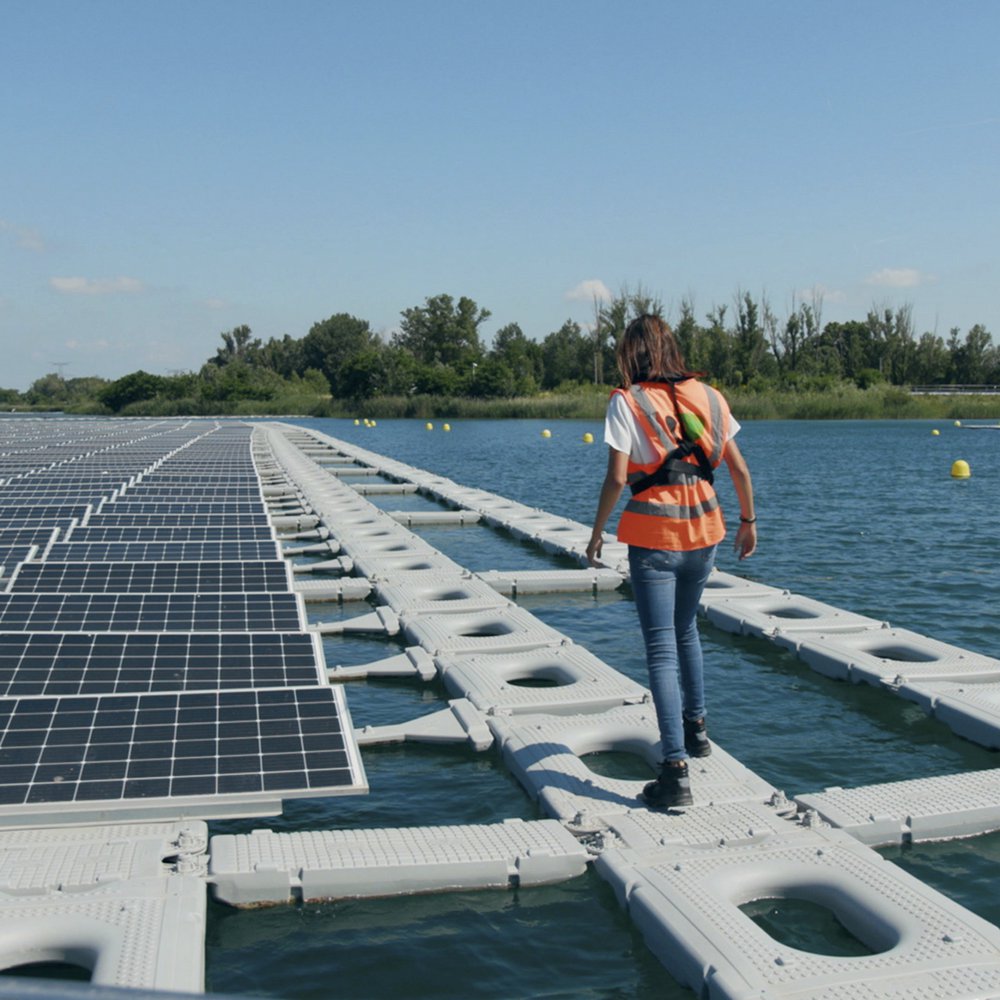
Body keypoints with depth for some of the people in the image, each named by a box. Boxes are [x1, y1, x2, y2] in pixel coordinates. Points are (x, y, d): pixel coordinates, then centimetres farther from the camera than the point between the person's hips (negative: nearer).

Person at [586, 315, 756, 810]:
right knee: (686, 630, 26)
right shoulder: (706, 396, 6)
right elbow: (738, 467, 6)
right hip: (703, 530, 5)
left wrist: (597, 532, -2)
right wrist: (748, 520, 19)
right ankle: (695, 728, 40)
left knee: (662, 649, -3)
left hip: (652, 535, -5)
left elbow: (616, 477, -13)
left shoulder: (627, 402, -7)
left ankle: (676, 771, -8)